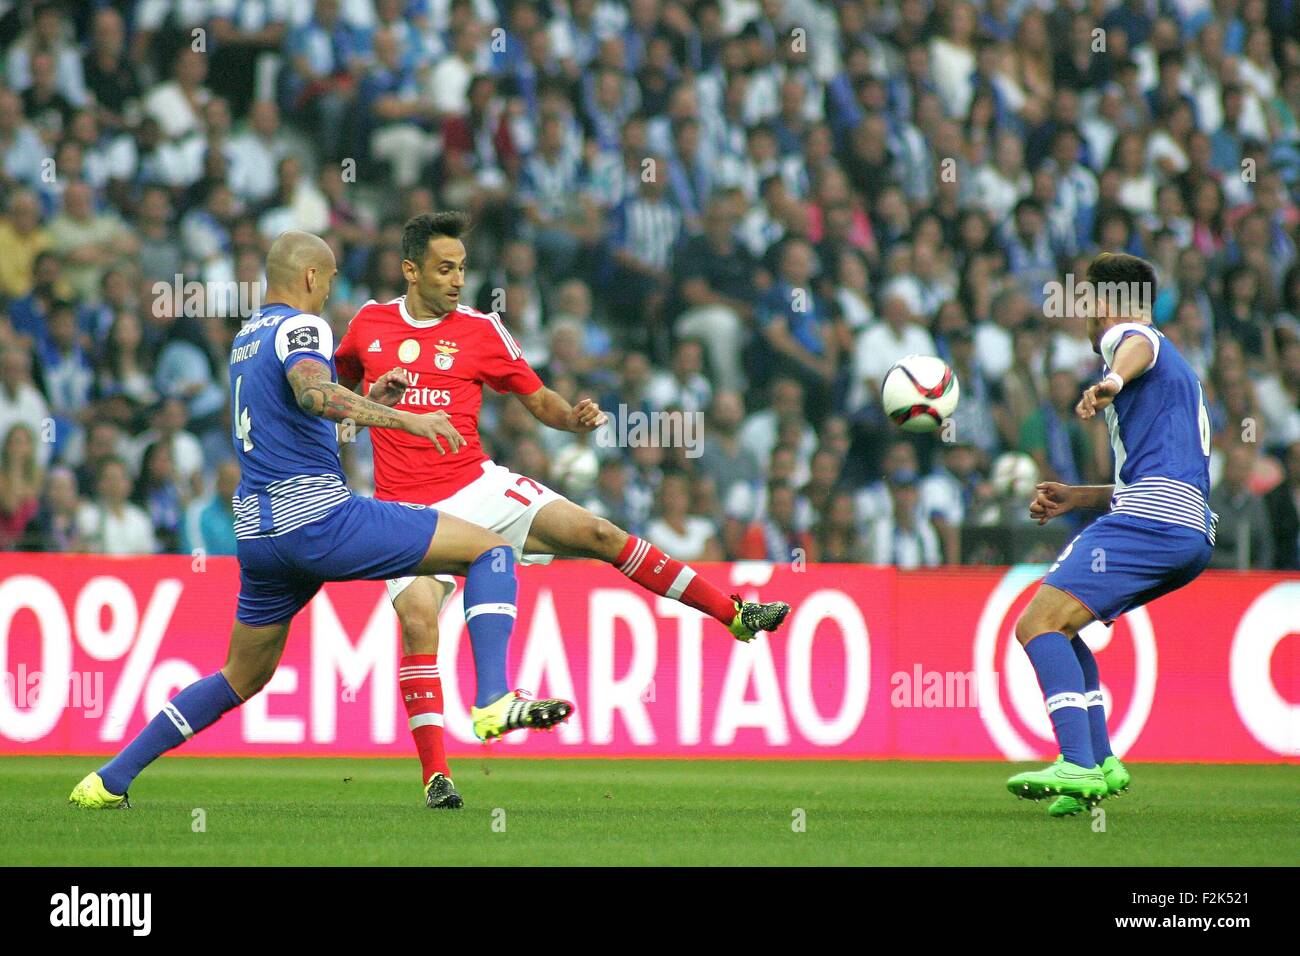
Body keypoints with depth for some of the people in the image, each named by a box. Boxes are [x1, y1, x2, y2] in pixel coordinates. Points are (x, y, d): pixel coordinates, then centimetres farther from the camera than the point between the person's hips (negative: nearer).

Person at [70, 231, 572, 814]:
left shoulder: (247, 336, 22)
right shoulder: (301, 326, -5)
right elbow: (312, 392, -28)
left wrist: (369, 399, 34)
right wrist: (405, 419, -33)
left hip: (258, 534, 9)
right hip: (317, 518, -9)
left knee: (242, 679, 23)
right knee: (489, 550, -6)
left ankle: (108, 780, 19)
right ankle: (495, 704, -23)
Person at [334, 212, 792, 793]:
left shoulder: (480, 330, 3)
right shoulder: (369, 324, 4)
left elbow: (538, 400, 10)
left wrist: (574, 418, -13)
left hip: (478, 485, 1)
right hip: (407, 507, -1)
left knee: (597, 534, -11)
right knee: (418, 619, -22)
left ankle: (735, 616, -2)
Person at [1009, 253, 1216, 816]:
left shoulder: (1123, 334, 6)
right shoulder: (1179, 370, 35)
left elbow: (1138, 346, -23)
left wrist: (1112, 381, -45)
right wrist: (1077, 497, 35)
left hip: (1150, 517, -10)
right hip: (1193, 533, 10)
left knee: (1039, 625, -17)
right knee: (1056, 626, 20)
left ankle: (1078, 764, -31)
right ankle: (1100, 761, 8)